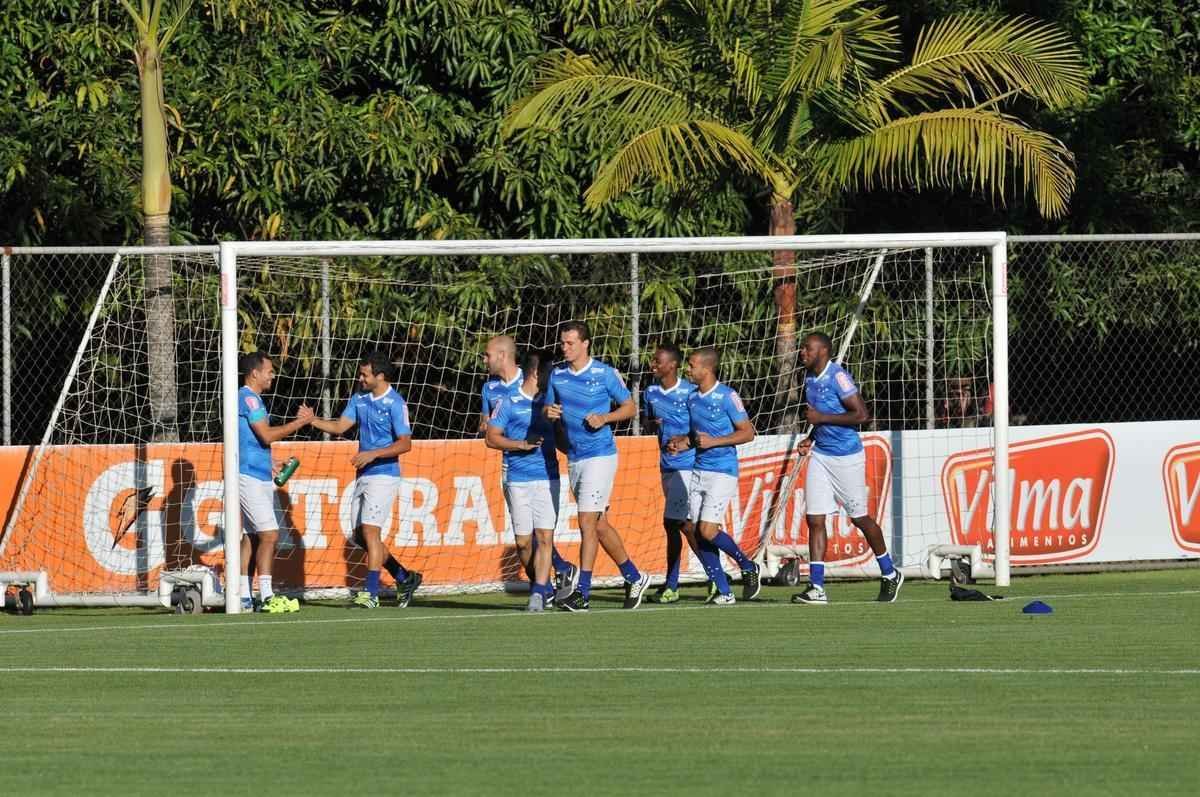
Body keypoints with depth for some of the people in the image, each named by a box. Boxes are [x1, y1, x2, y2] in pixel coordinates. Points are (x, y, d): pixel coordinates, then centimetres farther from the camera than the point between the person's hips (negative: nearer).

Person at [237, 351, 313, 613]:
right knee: (269, 535, -13)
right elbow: (267, 435, -19)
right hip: (251, 476, -10)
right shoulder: (249, 398, -13)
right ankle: (267, 597, -17)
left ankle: (244, 597, 10)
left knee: (251, 537, 9)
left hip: (257, 476, 10)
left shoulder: (248, 398, 18)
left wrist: (269, 464, 29)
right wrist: (300, 422, -13)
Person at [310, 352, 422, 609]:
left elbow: (405, 443, -14)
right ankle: (404, 578, 23)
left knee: (370, 531, -14)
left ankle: (370, 593, -13)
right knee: (360, 535, 9)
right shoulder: (359, 398, 10)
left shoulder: (395, 403, -12)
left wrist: (373, 454, -22)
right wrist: (312, 421, -7)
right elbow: (340, 426, 8)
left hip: (383, 475, -8)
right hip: (362, 475, 8)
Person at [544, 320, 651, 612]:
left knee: (587, 523, -12)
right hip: (574, 458, 6)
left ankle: (582, 592, -12)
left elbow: (630, 407, 0)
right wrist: (549, 413, -6)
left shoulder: (605, 374, -7)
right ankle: (634, 578, 26)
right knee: (600, 525, 11)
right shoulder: (557, 376, 7)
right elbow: (549, 408, 17)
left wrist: (605, 418, -17)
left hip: (600, 455, -6)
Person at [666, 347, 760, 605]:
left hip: (722, 473, -7)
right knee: (699, 534, 0)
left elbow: (748, 432, -9)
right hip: (698, 472, 7)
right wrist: (683, 443, 3)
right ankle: (724, 592, 6)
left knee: (708, 530, -15)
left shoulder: (727, 396, -10)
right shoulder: (692, 398, 12)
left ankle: (748, 567, 8)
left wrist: (713, 441, -17)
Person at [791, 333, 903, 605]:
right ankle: (816, 588, -4)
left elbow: (862, 414, -22)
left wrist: (822, 418, -20)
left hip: (847, 457, -7)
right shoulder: (810, 378, 9)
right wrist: (811, 439, 9)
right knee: (815, 519, -3)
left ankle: (890, 574, 24)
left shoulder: (838, 377, -17)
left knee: (859, 518, 5)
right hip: (820, 455, 7)